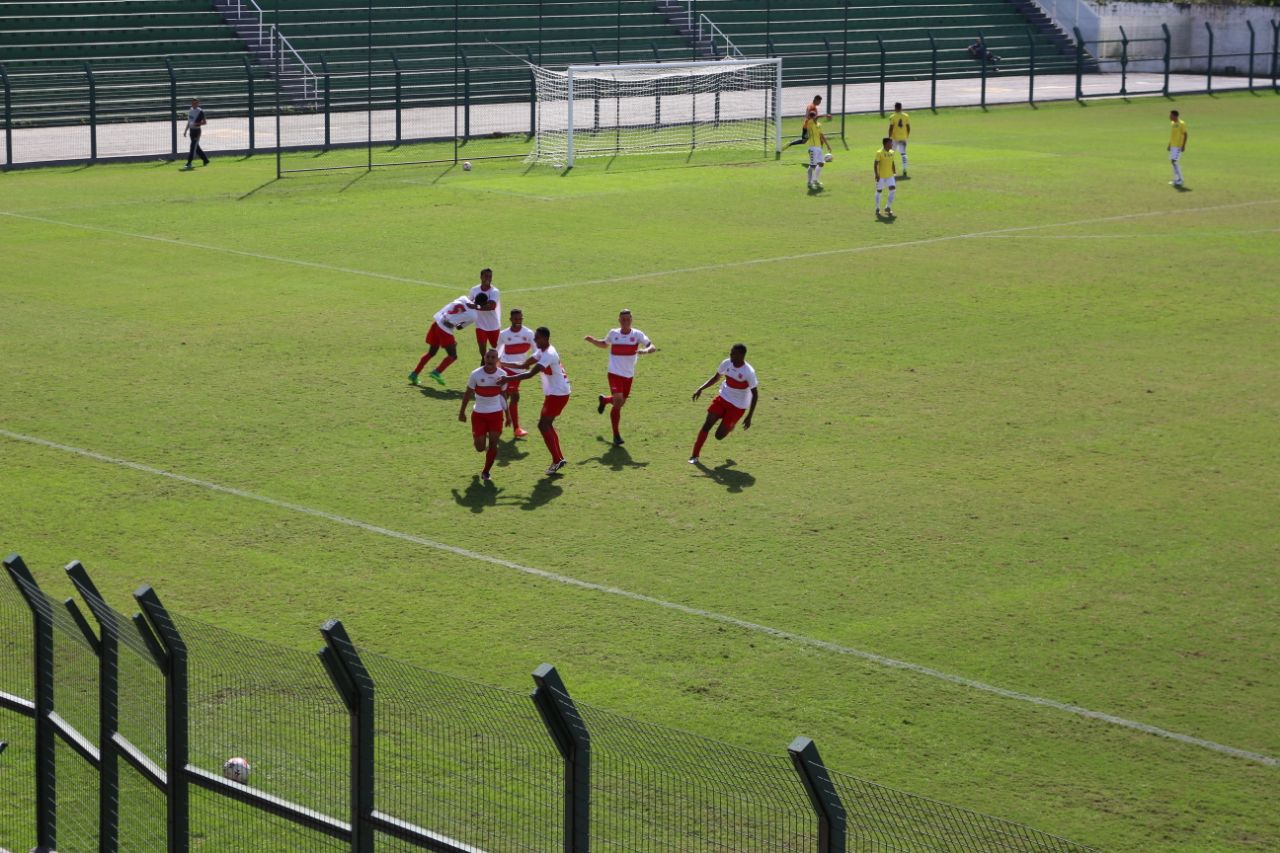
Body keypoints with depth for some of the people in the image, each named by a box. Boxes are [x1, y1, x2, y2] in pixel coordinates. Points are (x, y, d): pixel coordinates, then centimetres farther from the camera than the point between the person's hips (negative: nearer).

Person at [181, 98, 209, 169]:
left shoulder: (200, 112, -11)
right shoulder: (190, 111, 11)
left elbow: (204, 122, -10)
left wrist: (197, 124, -24)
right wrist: (185, 130, 17)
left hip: (197, 131, -8)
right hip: (191, 130, 8)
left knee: (193, 147, -10)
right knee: (196, 147, 13)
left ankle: (189, 163, -10)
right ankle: (205, 160, 25)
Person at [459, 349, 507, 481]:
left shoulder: (502, 375, -5)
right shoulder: (476, 374, -12)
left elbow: (503, 395, 7)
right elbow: (468, 393, -1)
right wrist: (462, 411, 0)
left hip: (496, 413, 1)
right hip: (479, 414, -1)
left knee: (493, 444, -6)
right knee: (480, 448, -1)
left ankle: (486, 472, 12)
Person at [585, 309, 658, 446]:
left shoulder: (637, 334, -7)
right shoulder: (613, 333, -2)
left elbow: (653, 347, -16)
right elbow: (604, 344, 19)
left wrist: (646, 350, -38)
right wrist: (592, 341, 0)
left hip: (629, 375, 2)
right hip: (615, 373, -2)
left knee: (621, 403, 17)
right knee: (618, 402, -17)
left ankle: (604, 400, 52)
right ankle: (616, 436, -6)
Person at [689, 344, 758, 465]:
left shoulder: (749, 372, -23)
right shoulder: (726, 363, -8)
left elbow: (755, 395, -16)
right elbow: (715, 377, 10)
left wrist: (749, 417, -17)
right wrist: (701, 389, -4)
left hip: (737, 407, -4)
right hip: (722, 399, 4)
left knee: (719, 435, -2)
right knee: (707, 425, -9)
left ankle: (730, 426, 33)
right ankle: (695, 455, 1)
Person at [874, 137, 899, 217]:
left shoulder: (892, 153, 6)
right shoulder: (879, 153, -13)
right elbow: (875, 165, -13)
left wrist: (895, 174, 15)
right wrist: (876, 175, -18)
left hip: (890, 176, 5)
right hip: (881, 176, -5)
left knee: (893, 190, -9)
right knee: (879, 191, 5)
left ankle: (888, 208, 4)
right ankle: (877, 209, 19)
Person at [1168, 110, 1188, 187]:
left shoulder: (1181, 124, -14)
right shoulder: (1172, 123, 11)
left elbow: (1185, 135, -13)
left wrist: (1183, 146, -17)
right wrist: (1169, 144, 19)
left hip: (1178, 146, -9)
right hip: (1173, 146, 9)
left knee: (1174, 161, -13)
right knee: (1173, 162, 9)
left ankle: (1179, 180, -7)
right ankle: (1177, 180, 15)